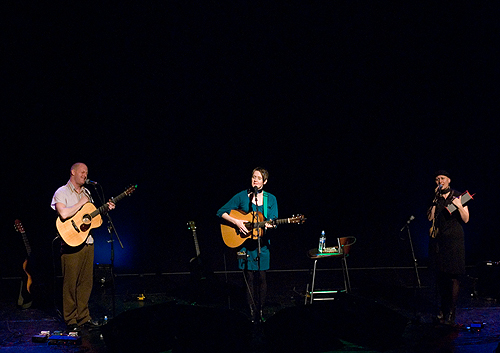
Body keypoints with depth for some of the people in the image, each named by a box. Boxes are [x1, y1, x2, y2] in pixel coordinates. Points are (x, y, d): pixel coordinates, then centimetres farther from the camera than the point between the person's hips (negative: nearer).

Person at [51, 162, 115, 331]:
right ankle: (71, 321, 8)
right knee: (71, 283, -2)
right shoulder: (61, 193, -6)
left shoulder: (86, 192, 16)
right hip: (71, 244, -6)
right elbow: (64, 213, -23)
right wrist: (81, 203, -13)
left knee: (86, 281, 9)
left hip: (88, 242, 7)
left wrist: (105, 209, 6)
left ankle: (83, 318, 18)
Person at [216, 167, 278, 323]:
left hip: (262, 243, 1)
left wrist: (269, 225, -22)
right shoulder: (242, 196, 1)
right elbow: (221, 212, 0)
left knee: (261, 277, -2)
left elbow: (273, 221, 2)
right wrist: (236, 222, -14)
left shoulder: (271, 199, 6)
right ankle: (253, 314, 6)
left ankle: (260, 312, 11)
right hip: (245, 243, -1)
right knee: (249, 277, -1)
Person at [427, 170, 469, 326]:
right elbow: (430, 217, 1)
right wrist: (436, 200, -5)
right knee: (440, 275, 6)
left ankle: (451, 313, -4)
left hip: (454, 239, -4)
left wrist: (459, 206, -20)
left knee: (453, 276, -8)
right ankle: (443, 309, 17)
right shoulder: (435, 197, 11)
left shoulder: (458, 196, 1)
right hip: (438, 239, 4)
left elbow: (466, 219, -3)